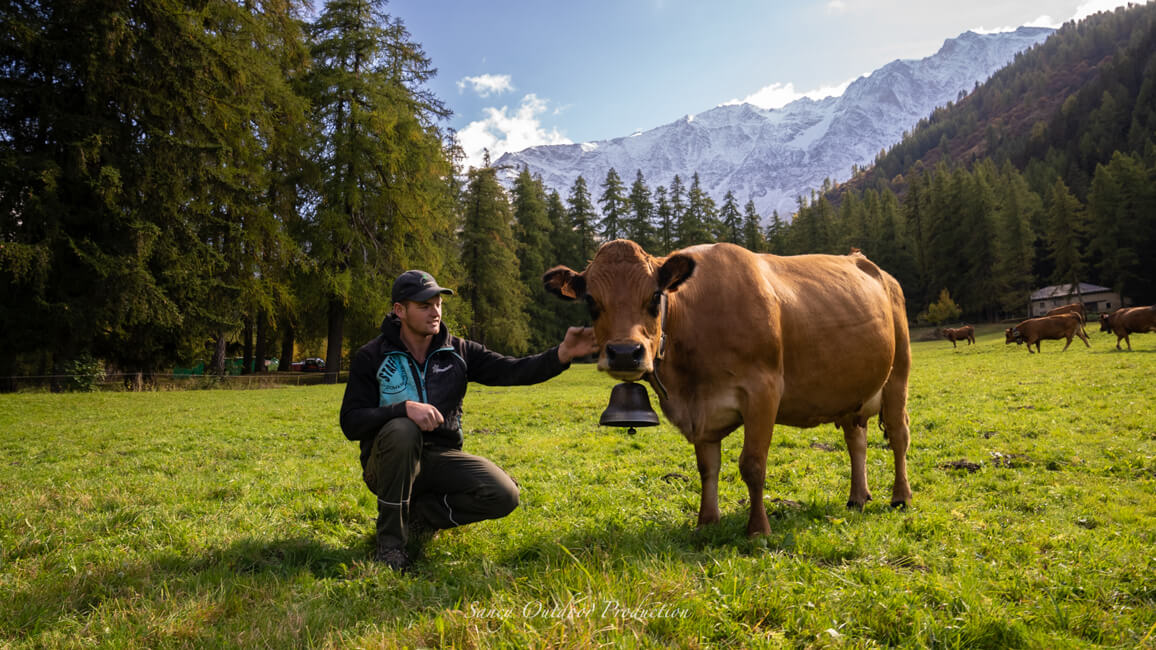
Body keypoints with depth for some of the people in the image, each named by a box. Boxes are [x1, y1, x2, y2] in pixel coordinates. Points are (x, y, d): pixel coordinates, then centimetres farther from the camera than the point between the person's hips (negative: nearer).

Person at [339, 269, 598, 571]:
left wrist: (562, 354, -28)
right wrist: (404, 408, -29)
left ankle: (418, 516, -1)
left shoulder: (458, 351, 3)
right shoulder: (371, 357, -5)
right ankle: (390, 539, -20)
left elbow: (511, 370, -9)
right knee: (402, 430, -37)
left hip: (440, 459, 3)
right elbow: (351, 424, -12)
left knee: (504, 494, -20)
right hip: (390, 464, -2)